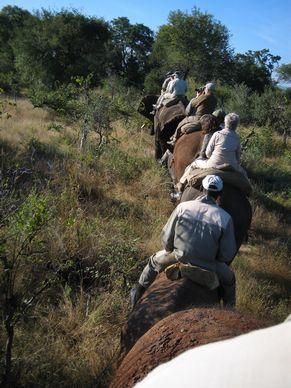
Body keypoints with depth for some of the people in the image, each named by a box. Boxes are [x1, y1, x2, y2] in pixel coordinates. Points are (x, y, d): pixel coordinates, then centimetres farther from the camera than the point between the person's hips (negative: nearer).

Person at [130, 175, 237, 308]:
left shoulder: (183, 207, -13)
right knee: (229, 279, 30)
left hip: (177, 261, 2)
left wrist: (171, 252, 16)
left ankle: (138, 293, 46)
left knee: (154, 261, 32)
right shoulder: (225, 218, -16)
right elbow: (227, 255, -10)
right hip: (206, 272, -1)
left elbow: (167, 237, -5)